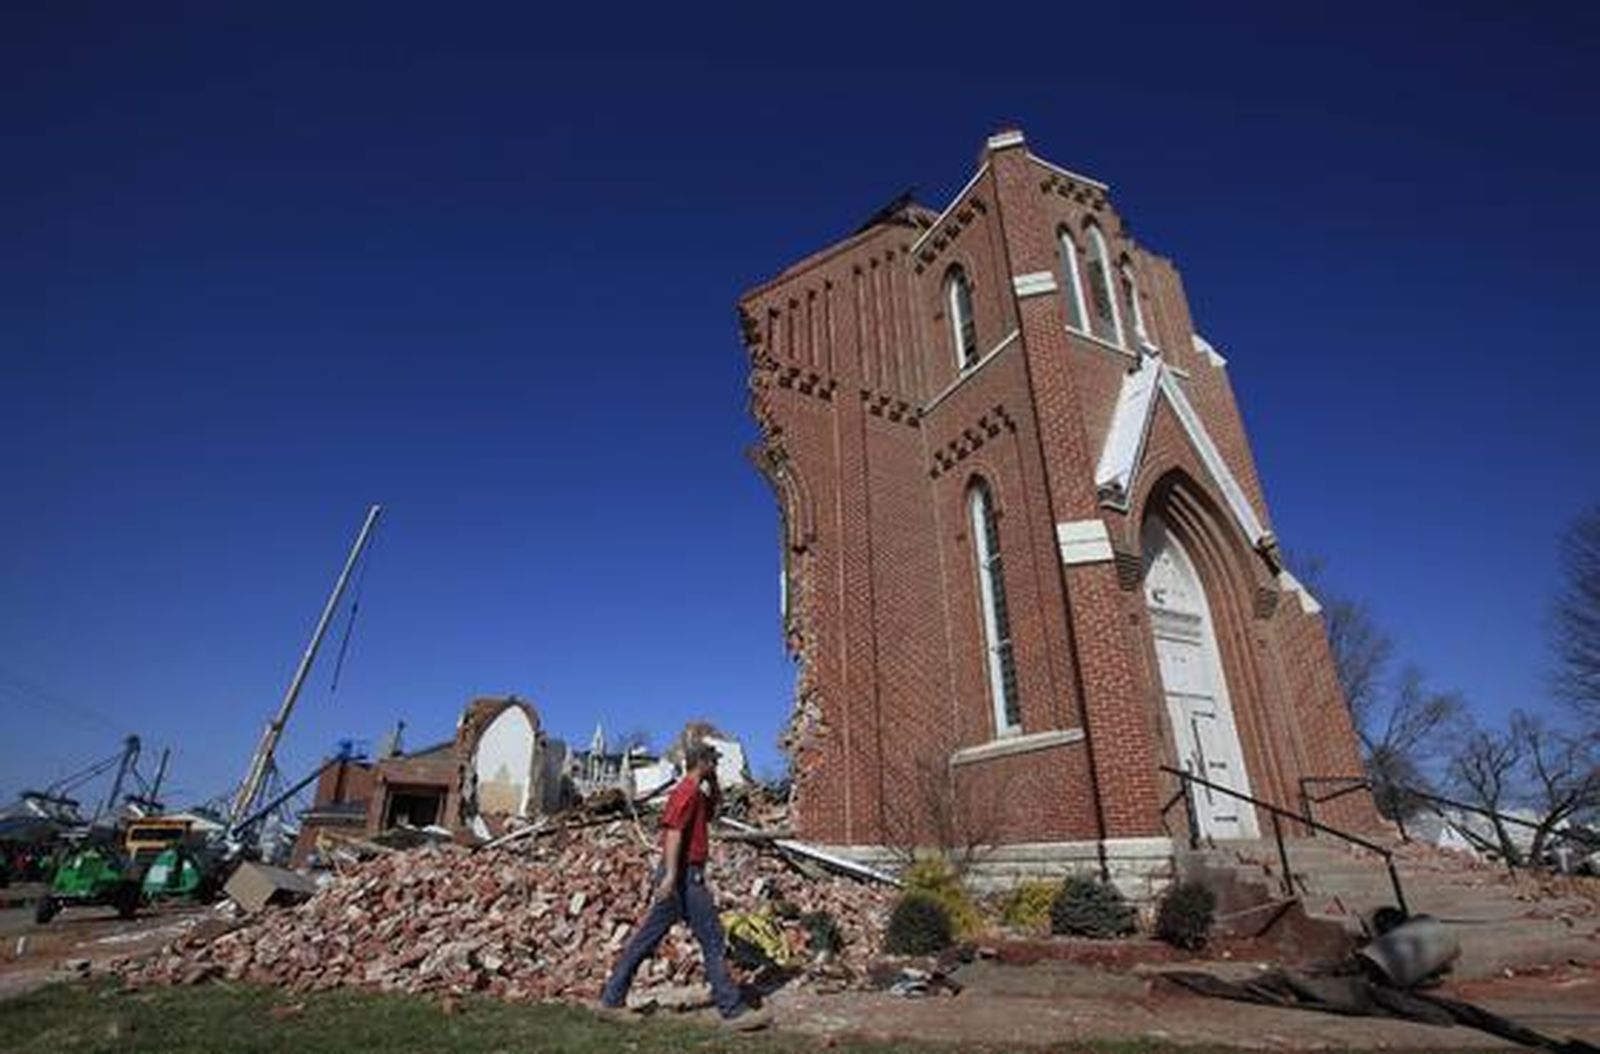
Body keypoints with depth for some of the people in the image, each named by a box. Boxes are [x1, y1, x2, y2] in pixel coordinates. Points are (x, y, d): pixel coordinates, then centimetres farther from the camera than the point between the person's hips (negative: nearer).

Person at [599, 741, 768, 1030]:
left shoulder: (695, 793, 16)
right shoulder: (688, 792, -14)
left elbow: (711, 812, 32)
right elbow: (674, 831, -23)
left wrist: (712, 781, 18)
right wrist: (671, 874, -31)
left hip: (680, 876, 10)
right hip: (685, 875, -10)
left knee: (646, 938, 13)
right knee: (712, 939, -4)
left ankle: (613, 998, 19)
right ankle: (732, 1009, 0)